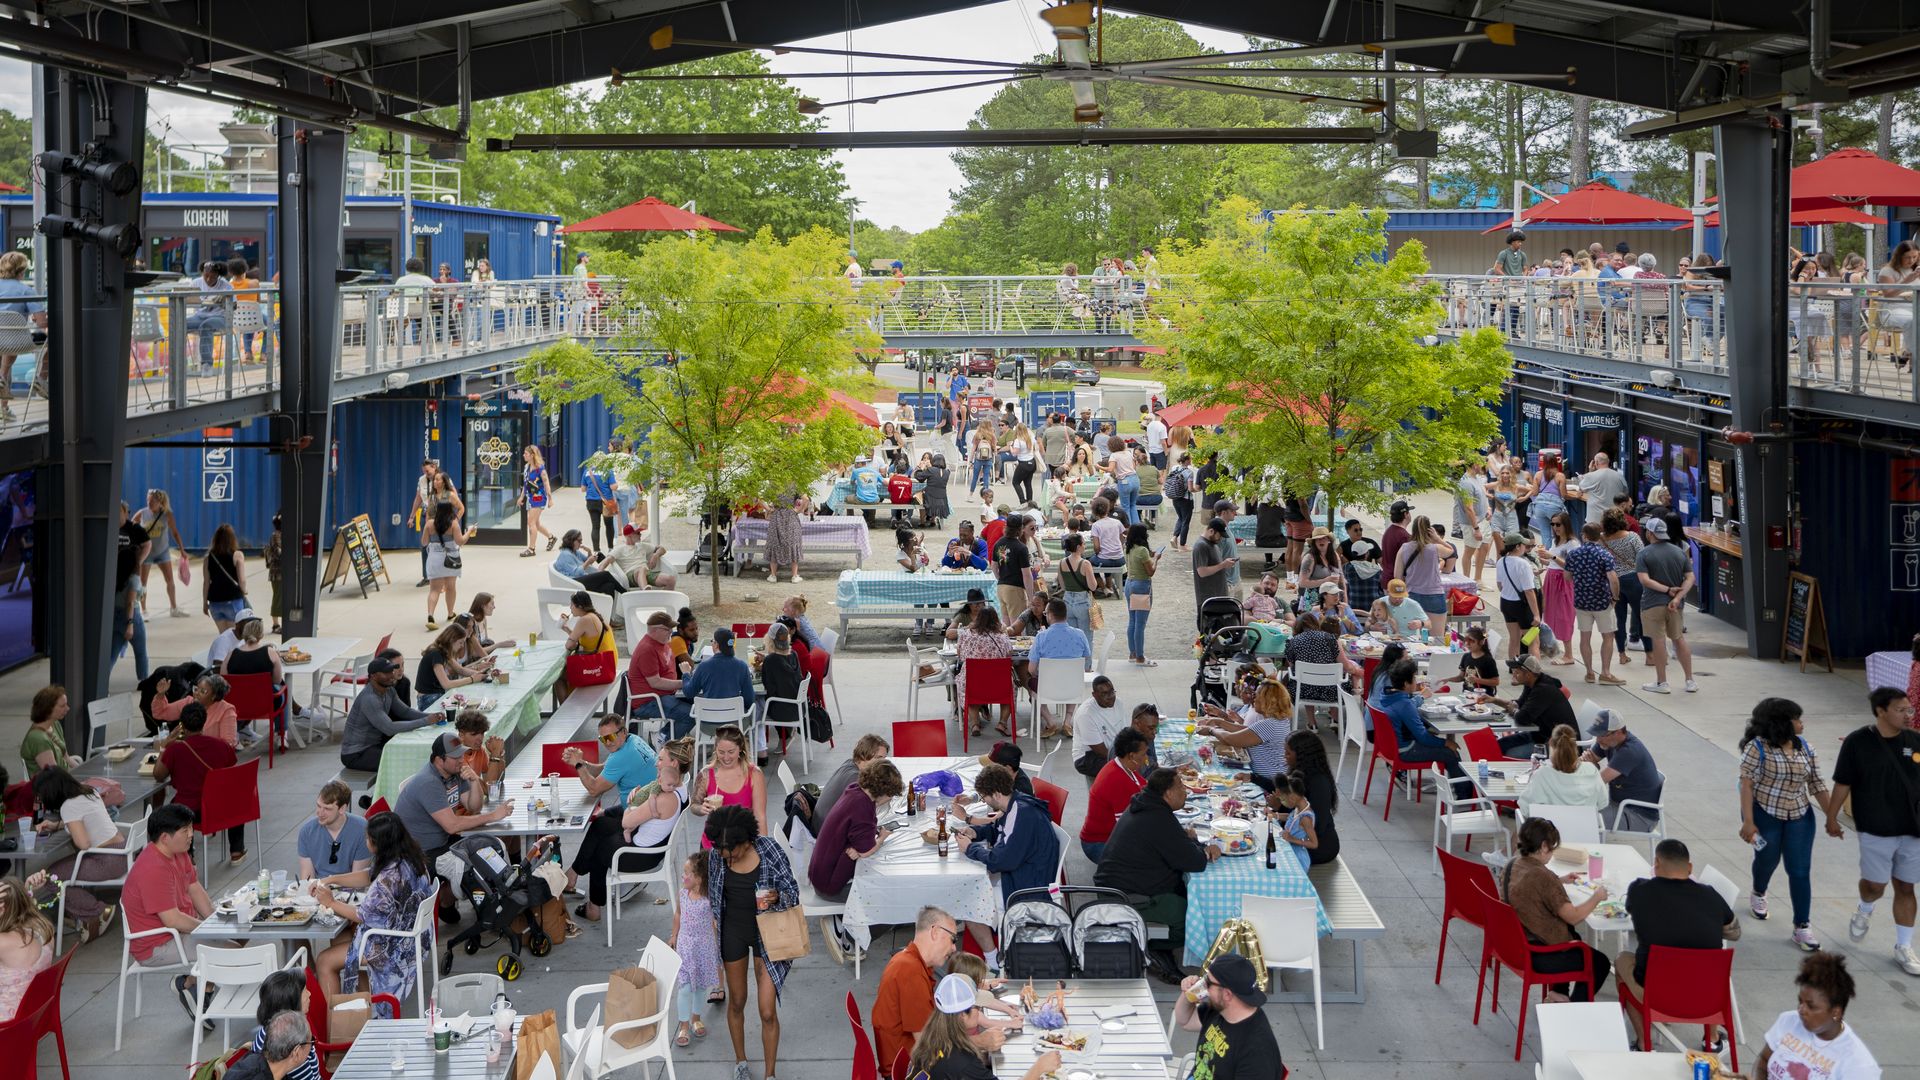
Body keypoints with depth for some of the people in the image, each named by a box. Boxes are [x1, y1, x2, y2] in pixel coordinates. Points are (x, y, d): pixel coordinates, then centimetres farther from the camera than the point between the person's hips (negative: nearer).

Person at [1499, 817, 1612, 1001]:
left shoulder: (1513, 865, -1)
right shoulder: (1542, 876, -29)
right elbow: (1573, 917, -23)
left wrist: (1560, 880, 17)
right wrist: (1597, 897, -8)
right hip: (1538, 956, -9)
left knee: (1573, 937, 36)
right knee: (1600, 963, 13)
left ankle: (1557, 992, 40)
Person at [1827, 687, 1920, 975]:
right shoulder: (1857, 742, -11)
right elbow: (1843, 783, -4)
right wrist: (1832, 817, 1)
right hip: (1876, 831, -3)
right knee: (1875, 885, 3)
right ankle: (1864, 910, 39)